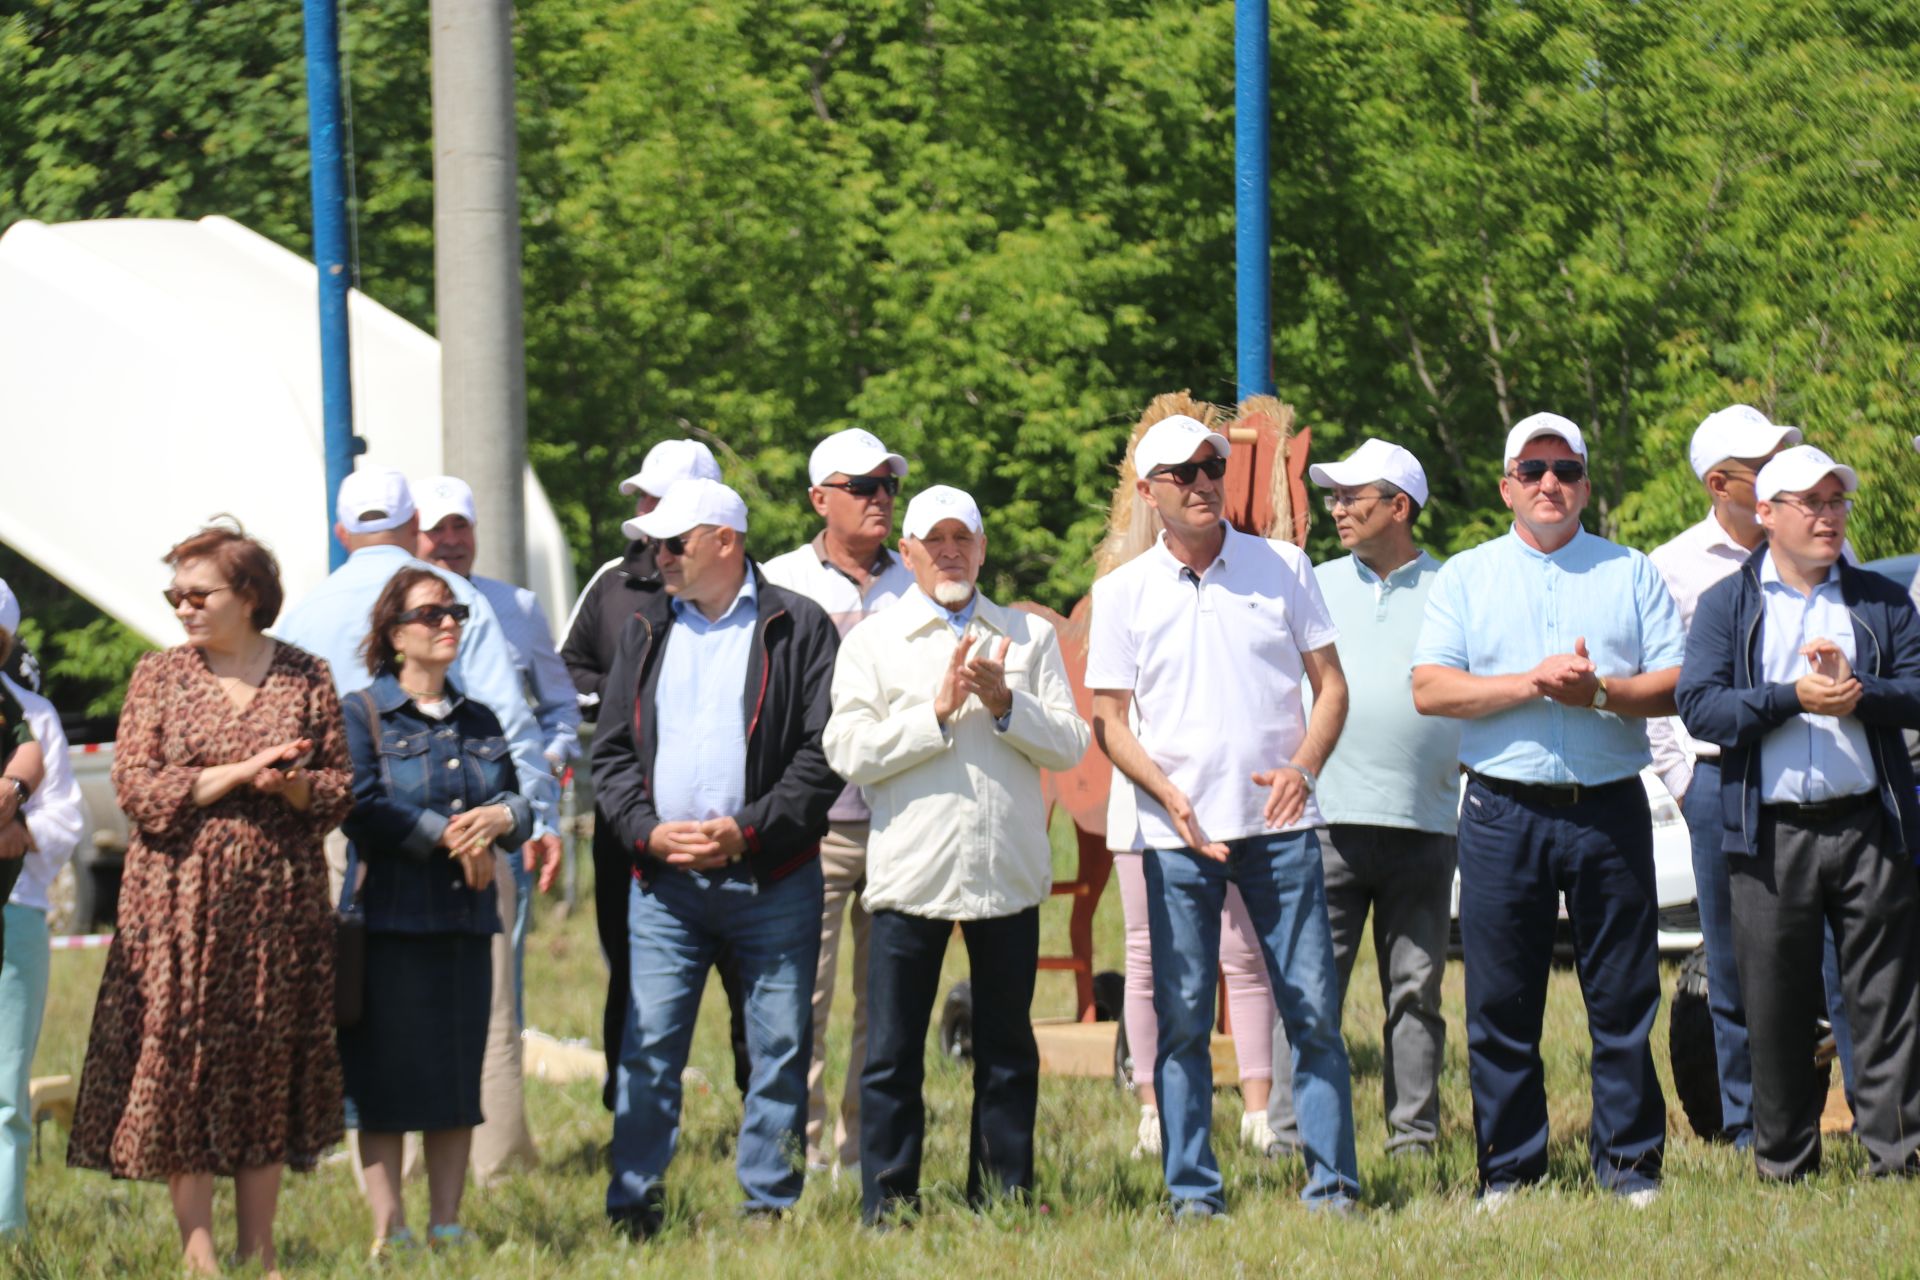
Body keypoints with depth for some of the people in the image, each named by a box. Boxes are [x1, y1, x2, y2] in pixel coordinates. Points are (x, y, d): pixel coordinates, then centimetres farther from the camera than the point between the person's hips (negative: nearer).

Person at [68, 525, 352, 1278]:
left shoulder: (306, 678, 7)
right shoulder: (158, 678, 5)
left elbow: (339, 790, 6)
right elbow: (136, 789, -5)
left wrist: (292, 785, -15)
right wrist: (236, 775, -14)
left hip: (280, 902, 1)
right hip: (178, 901, -1)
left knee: (270, 1071, 2)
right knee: (181, 1063, -5)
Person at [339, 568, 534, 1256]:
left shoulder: (479, 722, 18)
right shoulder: (362, 713, 0)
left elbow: (518, 803, 11)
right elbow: (363, 810, -11)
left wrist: (499, 819, -13)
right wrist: (451, 838, -14)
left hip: (467, 918, 6)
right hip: (393, 917, -6)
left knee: (459, 1079, 6)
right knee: (388, 1081, -5)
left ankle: (447, 1226, 12)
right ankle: (388, 1231, -2)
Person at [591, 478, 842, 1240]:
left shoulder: (797, 628, 1)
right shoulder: (648, 630, 14)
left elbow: (825, 750, -5)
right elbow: (612, 750, 12)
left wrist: (749, 830, -14)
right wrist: (648, 831, -5)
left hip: (771, 880, -3)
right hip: (663, 881, 3)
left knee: (780, 1049, 1)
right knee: (648, 1047, -2)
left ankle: (771, 1204, 9)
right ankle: (633, 1208, 3)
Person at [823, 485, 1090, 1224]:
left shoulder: (1030, 638, 12)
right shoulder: (871, 643, 6)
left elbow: (1069, 746, 4)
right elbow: (849, 754, -5)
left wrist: (1006, 703, -11)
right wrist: (938, 712, -12)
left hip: (1008, 875, 2)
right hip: (910, 875, -2)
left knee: (1007, 1052, 6)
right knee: (892, 1057, -2)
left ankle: (1002, 1204, 13)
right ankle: (886, 1211, 3)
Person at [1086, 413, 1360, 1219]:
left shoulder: (1281, 568, 7)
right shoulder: (1124, 593, 6)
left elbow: (1330, 684, 9)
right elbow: (1107, 719, 6)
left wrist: (1304, 767, -9)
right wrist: (1169, 793, -11)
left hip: (1278, 823, 0)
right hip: (1178, 834, 0)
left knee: (1313, 1009, -3)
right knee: (1182, 1020, 0)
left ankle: (1332, 1183, 2)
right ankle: (1192, 1192, 5)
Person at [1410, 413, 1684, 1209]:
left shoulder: (1632, 575, 12)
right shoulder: (1467, 577, 11)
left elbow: (1675, 687, 4)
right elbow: (1430, 688, -1)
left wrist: (1598, 690, -13)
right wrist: (1532, 682, -11)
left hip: (1609, 809, 0)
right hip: (1504, 809, 0)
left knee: (1624, 1000, 0)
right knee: (1500, 1007, 0)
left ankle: (1629, 1164, 7)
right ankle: (1508, 1170, 7)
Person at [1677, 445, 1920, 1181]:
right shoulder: (1727, 606, 9)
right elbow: (1699, 706, -4)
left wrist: (1856, 693, -14)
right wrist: (1791, 698, -16)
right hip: (1772, 836, -1)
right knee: (1776, 1009, 3)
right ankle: (1783, 1161, 12)